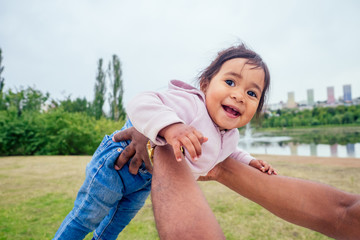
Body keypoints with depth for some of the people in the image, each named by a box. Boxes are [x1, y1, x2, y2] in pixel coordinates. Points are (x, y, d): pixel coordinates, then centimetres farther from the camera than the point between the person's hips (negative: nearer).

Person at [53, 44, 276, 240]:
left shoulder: (231, 137, -8)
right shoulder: (190, 104, -38)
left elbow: (227, 153, 16)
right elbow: (141, 104, -49)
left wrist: (249, 161, 2)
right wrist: (169, 125, -66)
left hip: (146, 178, 8)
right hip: (118, 162, -7)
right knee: (85, 218, 13)